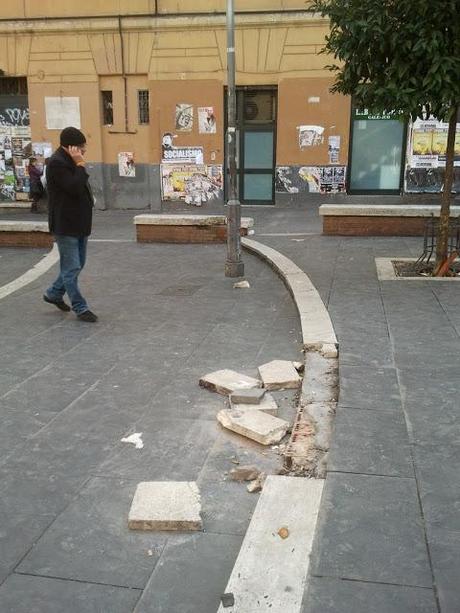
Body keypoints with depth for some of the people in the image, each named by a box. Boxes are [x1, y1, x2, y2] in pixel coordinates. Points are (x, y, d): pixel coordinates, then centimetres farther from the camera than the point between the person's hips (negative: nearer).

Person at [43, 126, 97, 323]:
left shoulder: (71, 161, 14)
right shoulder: (56, 163, -16)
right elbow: (74, 188, -25)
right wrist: (80, 164, -19)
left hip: (79, 223, 10)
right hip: (65, 225, -10)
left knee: (77, 264, 18)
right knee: (72, 268, -3)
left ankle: (54, 293, 34)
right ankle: (80, 308, 4)